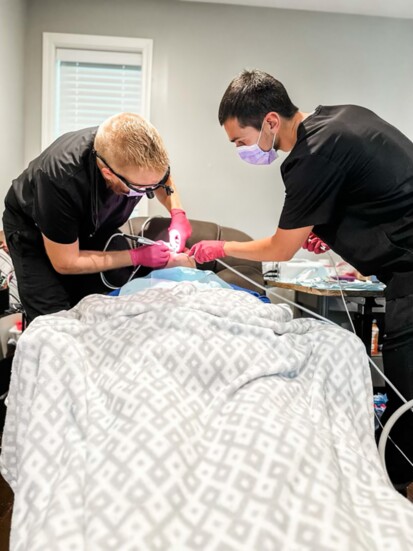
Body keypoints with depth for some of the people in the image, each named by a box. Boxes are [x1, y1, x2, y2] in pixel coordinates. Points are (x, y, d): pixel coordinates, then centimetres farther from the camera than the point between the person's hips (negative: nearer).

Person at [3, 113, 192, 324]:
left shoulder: (139, 154, -27)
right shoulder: (61, 180, -40)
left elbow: (165, 181, 0)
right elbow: (65, 263, -26)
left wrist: (178, 214, -20)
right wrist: (138, 256, -26)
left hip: (90, 228, 4)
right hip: (33, 230, -4)